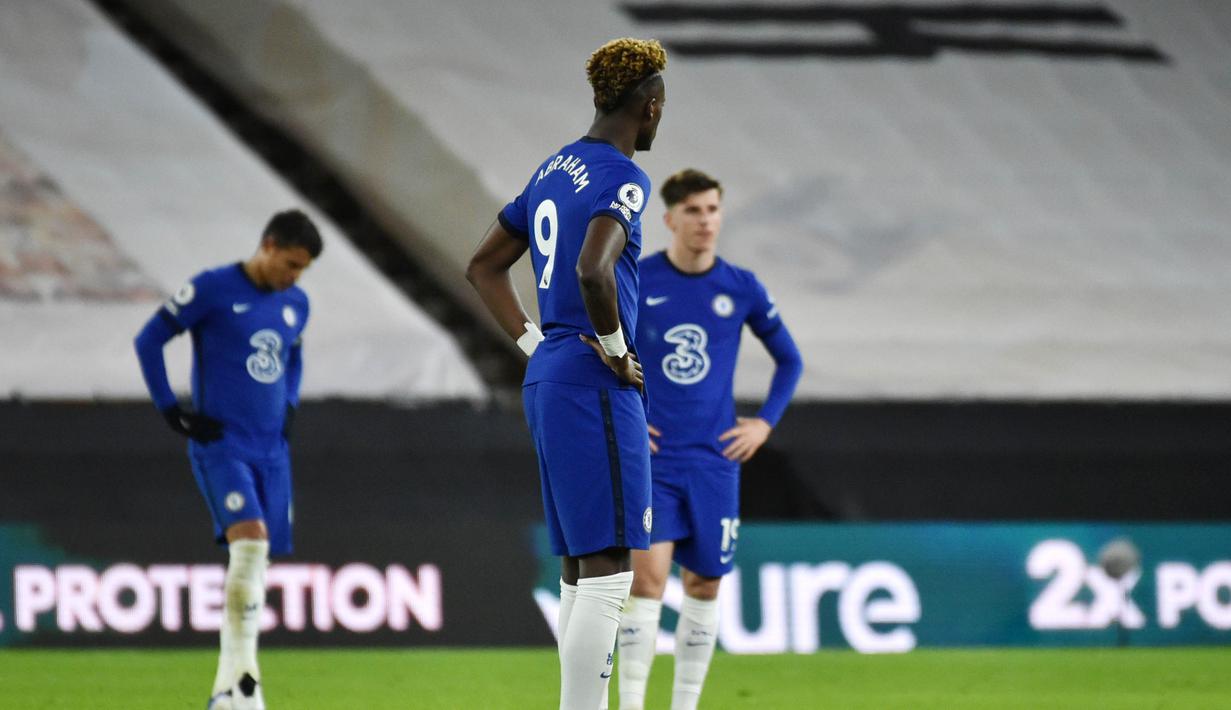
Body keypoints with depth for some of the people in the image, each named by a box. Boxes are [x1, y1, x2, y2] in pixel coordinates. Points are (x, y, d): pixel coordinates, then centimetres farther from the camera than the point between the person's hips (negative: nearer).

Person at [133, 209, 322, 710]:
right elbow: (149, 340, -4)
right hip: (221, 445, -6)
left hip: (271, 450, 6)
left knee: (254, 566, 4)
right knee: (250, 540, -25)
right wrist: (172, 413, -6)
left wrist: (288, 407, 15)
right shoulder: (212, 289, -8)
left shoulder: (295, 304, 11)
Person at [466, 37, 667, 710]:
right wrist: (615, 350, -15)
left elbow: (483, 266, 22)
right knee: (607, 572, -10)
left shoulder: (552, 171, 15)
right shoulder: (621, 177, -12)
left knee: (581, 575, 12)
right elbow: (592, 270, -29)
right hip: (595, 386, -10)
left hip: (545, 379, 10)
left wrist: (537, 345, 15)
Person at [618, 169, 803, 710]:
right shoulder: (633, 283, -3)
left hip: (714, 461, 3)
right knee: (648, 574, -15)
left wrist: (764, 423, 5)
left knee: (704, 584, 6)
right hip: (649, 458, -3)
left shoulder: (742, 289, 3)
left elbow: (789, 360, 17)